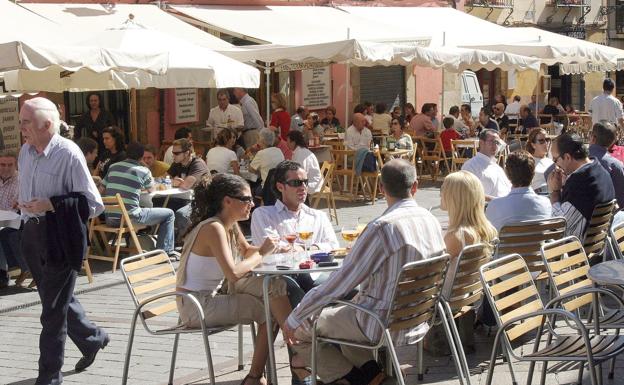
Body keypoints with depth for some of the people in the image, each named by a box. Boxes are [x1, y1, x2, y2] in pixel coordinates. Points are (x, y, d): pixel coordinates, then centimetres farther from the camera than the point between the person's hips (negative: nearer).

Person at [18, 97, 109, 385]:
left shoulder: (68, 154, -18)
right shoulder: (26, 151, 4)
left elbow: (93, 204, -17)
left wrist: (50, 205, -23)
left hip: (59, 237, -7)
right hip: (33, 234, 8)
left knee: (53, 309, 1)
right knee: (58, 298, 21)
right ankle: (92, 338, 44)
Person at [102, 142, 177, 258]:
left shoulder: (113, 167, 10)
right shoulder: (143, 171, -3)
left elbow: (102, 190, 15)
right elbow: (151, 190, 14)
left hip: (110, 219, 6)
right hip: (130, 218, -6)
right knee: (169, 214, 9)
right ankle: (165, 251, 8)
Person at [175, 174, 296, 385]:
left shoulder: (231, 225, 5)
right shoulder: (213, 228, -22)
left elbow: (246, 251, 23)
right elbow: (233, 273, -31)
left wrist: (263, 249, 0)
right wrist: (260, 255, -14)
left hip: (217, 293, 9)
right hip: (196, 306, -9)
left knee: (275, 285, -3)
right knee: (268, 312, -9)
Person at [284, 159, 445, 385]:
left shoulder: (381, 228, -23)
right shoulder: (431, 221, -1)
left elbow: (338, 284, -19)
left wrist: (294, 320, -8)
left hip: (382, 326, -7)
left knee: (298, 329, 6)